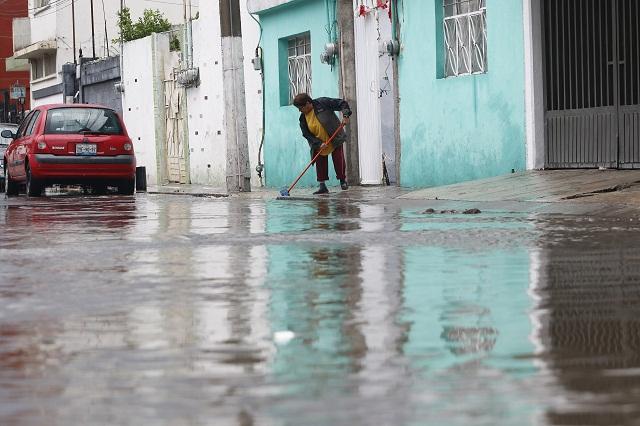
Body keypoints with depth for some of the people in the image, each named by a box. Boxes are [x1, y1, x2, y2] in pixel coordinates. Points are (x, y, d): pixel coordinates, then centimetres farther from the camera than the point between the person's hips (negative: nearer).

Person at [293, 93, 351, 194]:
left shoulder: (323, 103, -18)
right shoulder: (303, 118, -6)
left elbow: (342, 103, -13)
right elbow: (306, 134, -8)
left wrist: (345, 115, -28)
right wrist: (319, 143, -20)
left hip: (335, 139, -3)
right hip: (319, 144, 3)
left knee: (338, 159, -4)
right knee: (320, 163, -1)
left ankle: (343, 180, 14)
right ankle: (322, 186, 3)